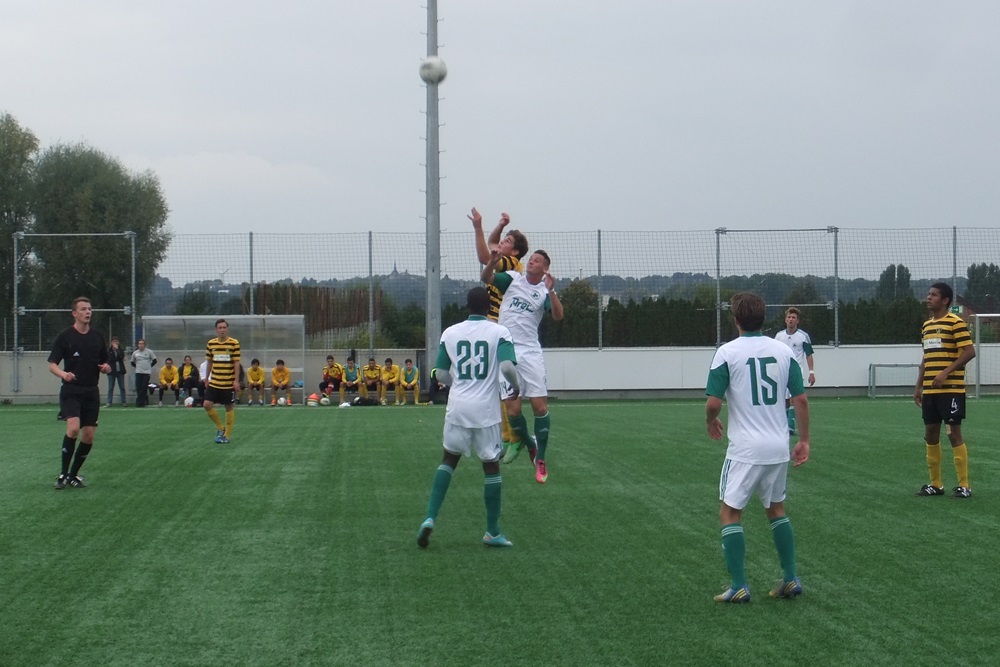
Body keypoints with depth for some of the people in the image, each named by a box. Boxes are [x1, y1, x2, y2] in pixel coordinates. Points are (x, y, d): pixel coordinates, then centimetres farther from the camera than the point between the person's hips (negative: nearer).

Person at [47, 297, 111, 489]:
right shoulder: (65, 336, -3)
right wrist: (63, 374, -25)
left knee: (88, 436, 0)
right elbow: (52, 365, -4)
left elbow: (104, 362, 20)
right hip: (71, 391, -4)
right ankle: (63, 475, -10)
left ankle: (73, 475, 17)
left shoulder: (98, 336, 10)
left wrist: (106, 367, -5)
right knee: (73, 428, -23)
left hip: (91, 392, 4)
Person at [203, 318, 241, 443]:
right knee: (207, 405, -7)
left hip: (229, 384, -3)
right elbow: (209, 362, 14)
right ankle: (221, 428, 13)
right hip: (214, 382, 3)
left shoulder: (234, 343, -6)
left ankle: (227, 435, 15)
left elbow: (236, 363, -5)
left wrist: (236, 380, -10)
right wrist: (206, 378, 14)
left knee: (229, 408, 3)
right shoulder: (211, 343, 4)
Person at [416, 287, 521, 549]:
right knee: (491, 466, 10)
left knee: (449, 459, 19)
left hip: (458, 406, 2)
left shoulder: (450, 333, 4)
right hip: (486, 409, -2)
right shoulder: (499, 332, -5)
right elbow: (507, 366, -19)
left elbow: (440, 374, 6)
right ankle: (493, 532, 14)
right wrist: (515, 386, 1)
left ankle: (430, 518, 4)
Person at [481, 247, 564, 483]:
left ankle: (540, 459, 2)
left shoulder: (545, 291, 3)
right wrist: (493, 261, -23)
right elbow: (486, 278, -4)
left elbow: (558, 316, -12)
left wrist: (551, 290, -26)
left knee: (540, 405, -8)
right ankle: (528, 443, 23)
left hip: (530, 352, 0)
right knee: (512, 408, -5)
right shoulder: (513, 278, 6)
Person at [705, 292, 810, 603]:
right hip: (779, 448, 5)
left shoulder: (727, 352, -9)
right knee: (776, 510, 21)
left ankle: (739, 586, -1)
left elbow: (713, 403, -11)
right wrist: (804, 440, 11)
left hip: (745, 449, -5)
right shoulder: (783, 350, 3)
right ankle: (790, 579, 19)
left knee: (730, 513, 5)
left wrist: (711, 421, 11)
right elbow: (801, 400, 3)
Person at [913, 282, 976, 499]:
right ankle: (935, 484, 18)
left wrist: (946, 372, -20)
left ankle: (964, 486, -1)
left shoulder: (955, 323, -8)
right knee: (930, 433, 8)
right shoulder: (927, 326, 15)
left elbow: (970, 351, -14)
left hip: (951, 389, -8)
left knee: (954, 432, -6)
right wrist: (919, 387, 16)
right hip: (930, 390, 8)